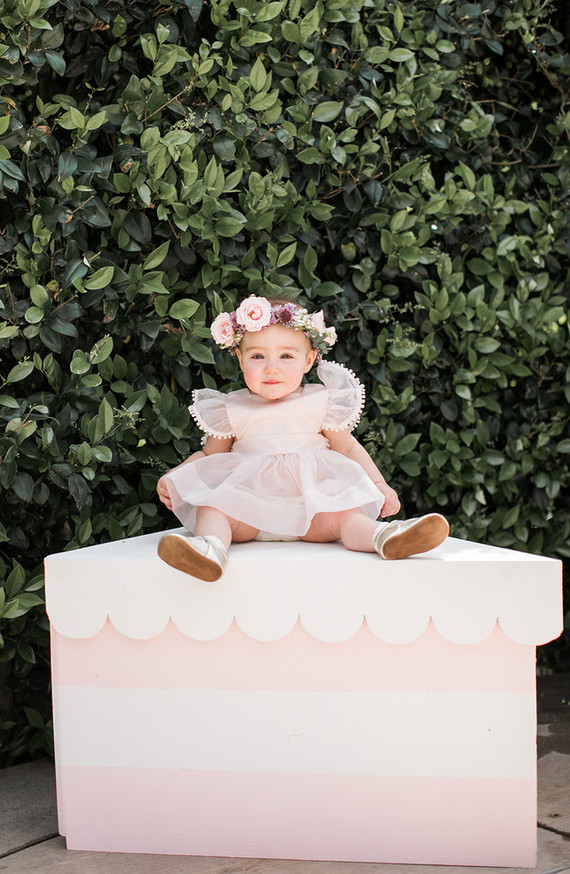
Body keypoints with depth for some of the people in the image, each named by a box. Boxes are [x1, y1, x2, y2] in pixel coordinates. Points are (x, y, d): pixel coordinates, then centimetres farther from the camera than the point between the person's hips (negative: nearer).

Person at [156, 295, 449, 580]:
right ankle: (210, 547, -54)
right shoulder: (232, 411, 9)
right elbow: (208, 455, 18)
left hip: (312, 501, 0)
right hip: (247, 500, 0)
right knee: (211, 509, -27)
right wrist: (173, 477, 1)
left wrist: (380, 485, 4)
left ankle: (383, 537, -51)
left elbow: (349, 449, 15)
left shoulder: (320, 404, 8)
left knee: (342, 514, -28)